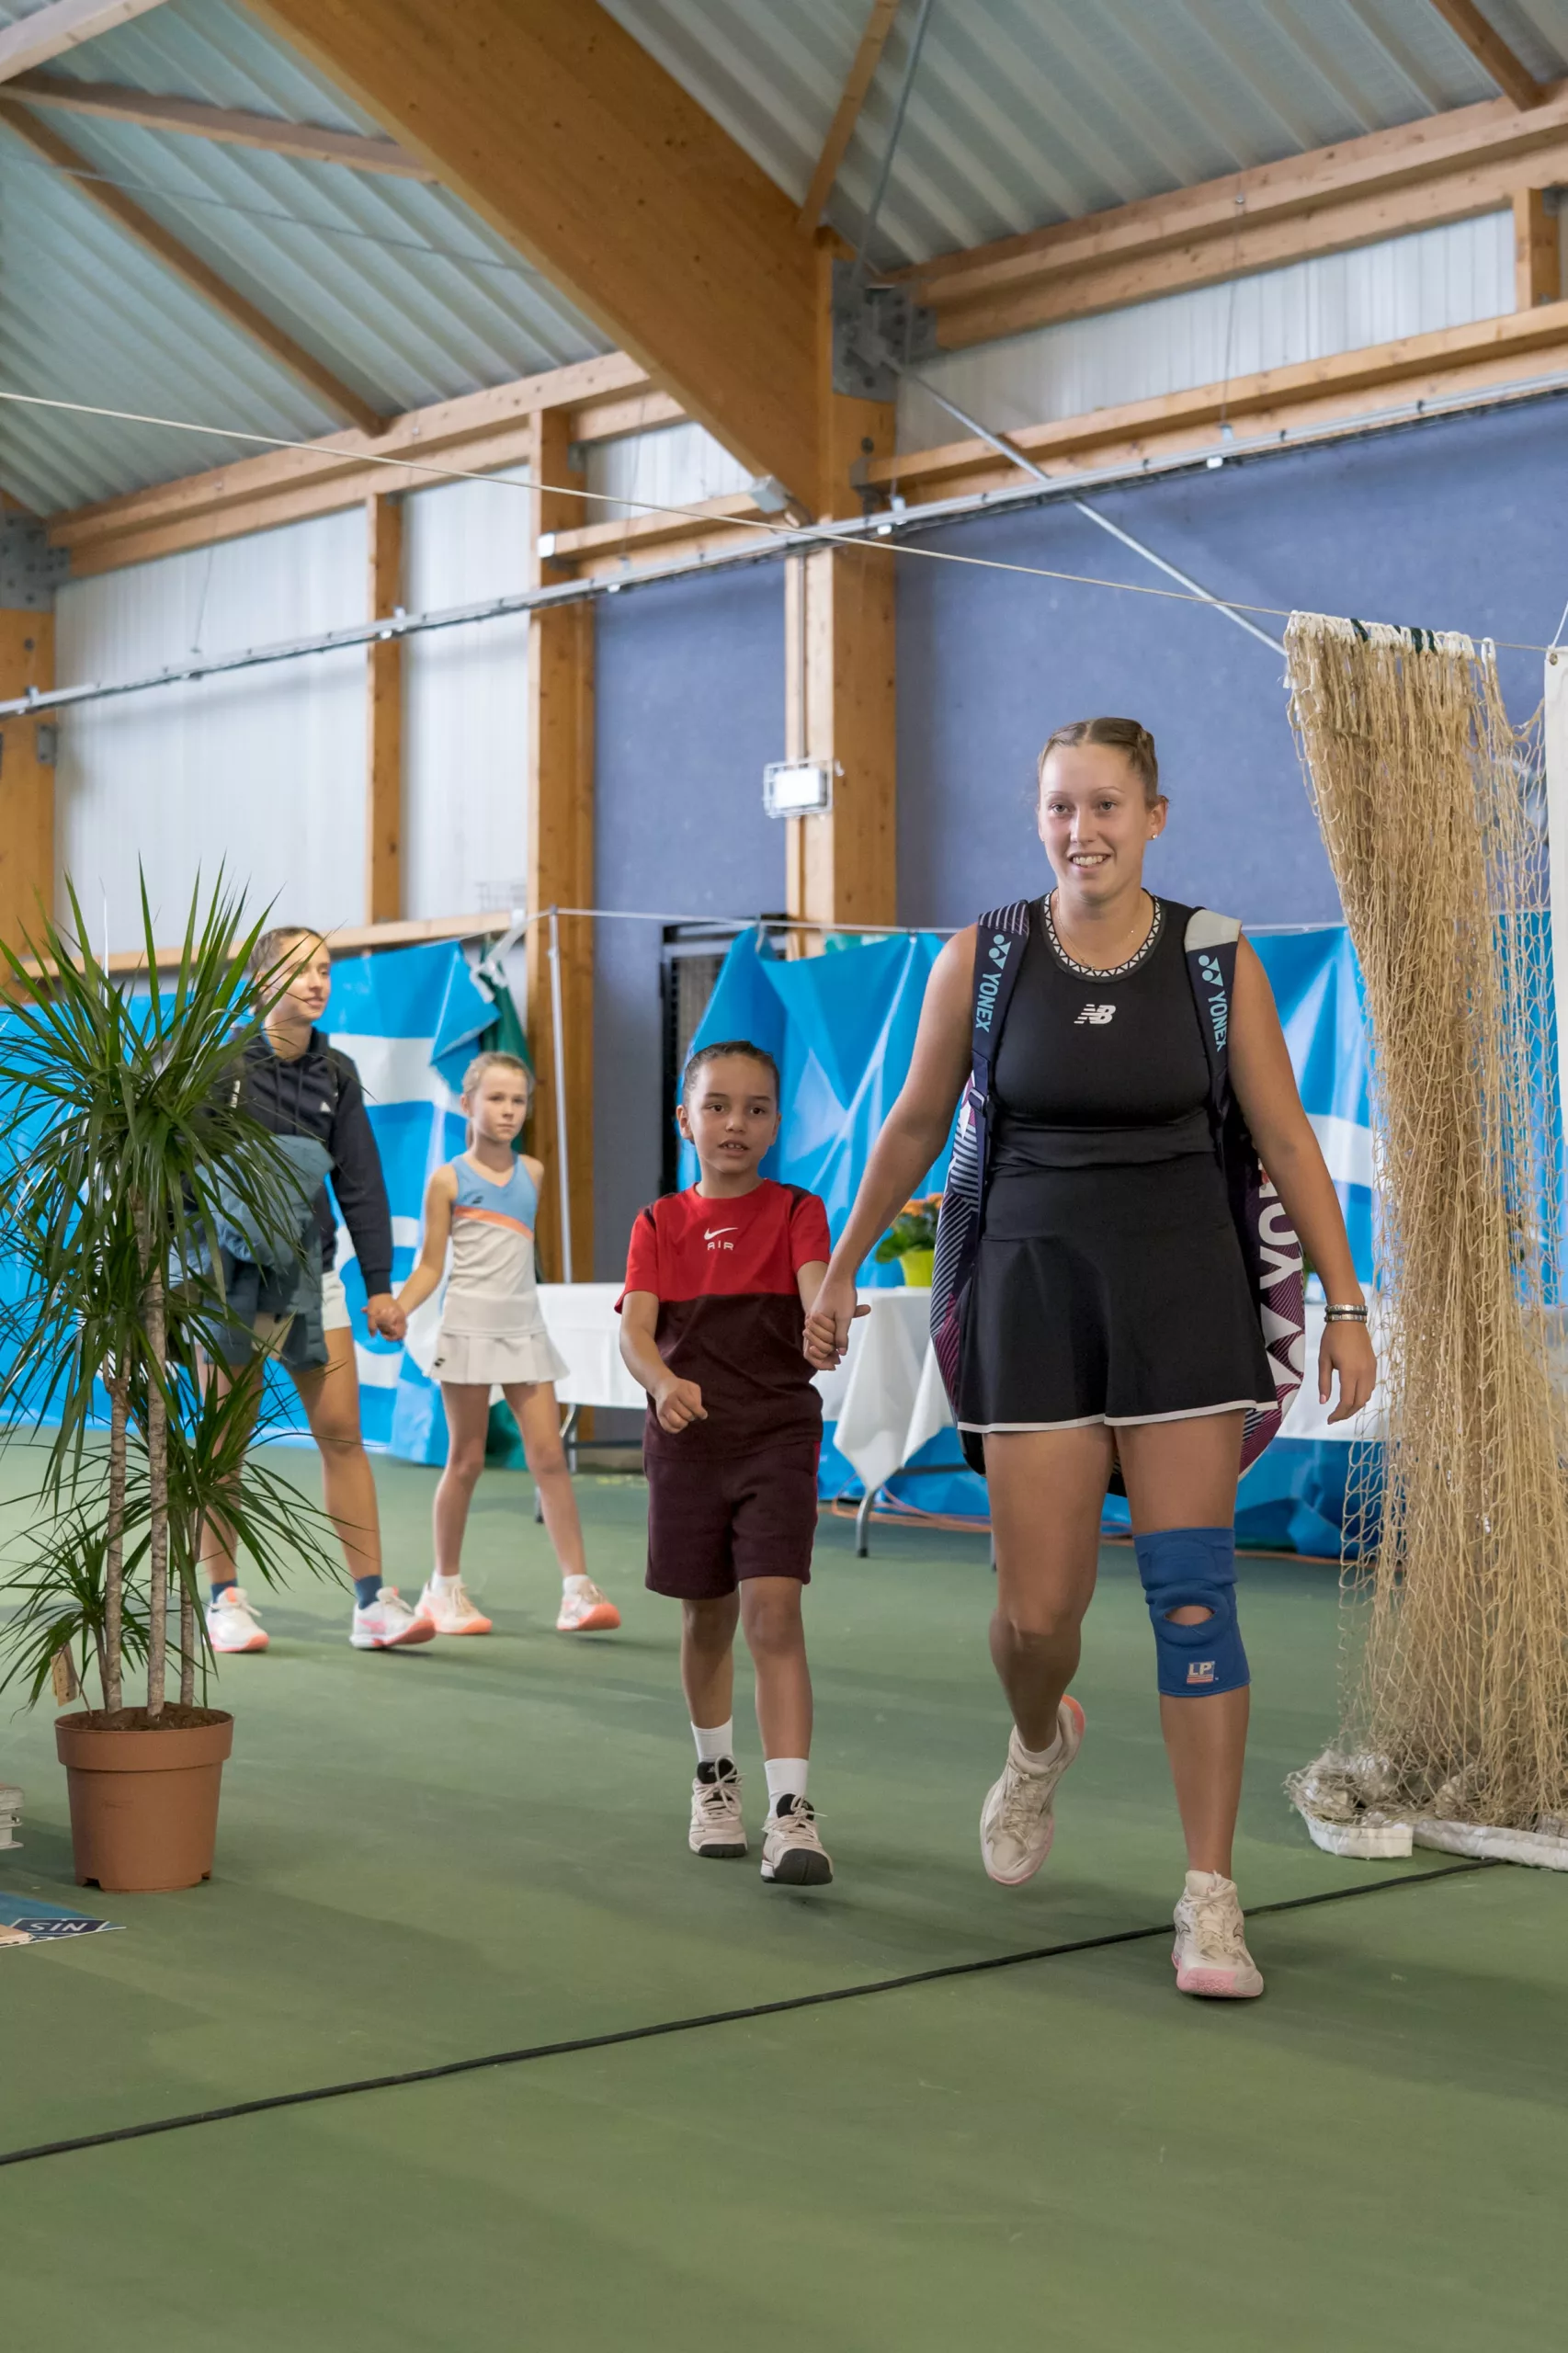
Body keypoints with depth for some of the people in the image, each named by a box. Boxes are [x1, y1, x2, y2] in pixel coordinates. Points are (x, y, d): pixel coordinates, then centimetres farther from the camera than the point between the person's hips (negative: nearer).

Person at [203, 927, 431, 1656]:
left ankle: (371, 1602, 1)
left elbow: (361, 1185, 8)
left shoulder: (336, 1074, 7)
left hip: (312, 1268, 4)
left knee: (342, 1432, -1)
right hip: (232, 1268, -4)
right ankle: (225, 1601, 12)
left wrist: (380, 1284, 5)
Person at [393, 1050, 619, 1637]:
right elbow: (431, 1265, -2)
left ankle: (577, 1589, -3)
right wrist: (396, 1308, -16)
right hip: (468, 1326, -4)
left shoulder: (532, 1172, 9)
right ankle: (445, 1588, 17)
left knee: (549, 1456, -3)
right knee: (466, 1461, 3)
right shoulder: (448, 1179, -2)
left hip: (524, 1328, 4)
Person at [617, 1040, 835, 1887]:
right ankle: (715, 1774, 36)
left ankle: (790, 1811, -18)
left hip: (778, 1433, -2)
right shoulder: (660, 1224, 6)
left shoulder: (795, 1211, 1)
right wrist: (663, 1383, -29)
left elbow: (817, 1291, -19)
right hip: (688, 1436, 3)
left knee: (773, 1610, -15)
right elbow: (635, 1331, -7)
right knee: (706, 1620, 13)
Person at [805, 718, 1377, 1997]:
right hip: (1035, 1284, 0)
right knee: (1037, 1612, -1)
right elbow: (914, 1128, 11)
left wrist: (1346, 1305, -2)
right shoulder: (981, 956, -1)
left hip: (1183, 1290, 0)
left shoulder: (1215, 957, -2)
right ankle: (1039, 1745, 36)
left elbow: (1287, 1140, 2)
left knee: (1192, 1596, -5)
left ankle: (1211, 1897, 4)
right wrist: (841, 1271, 17)